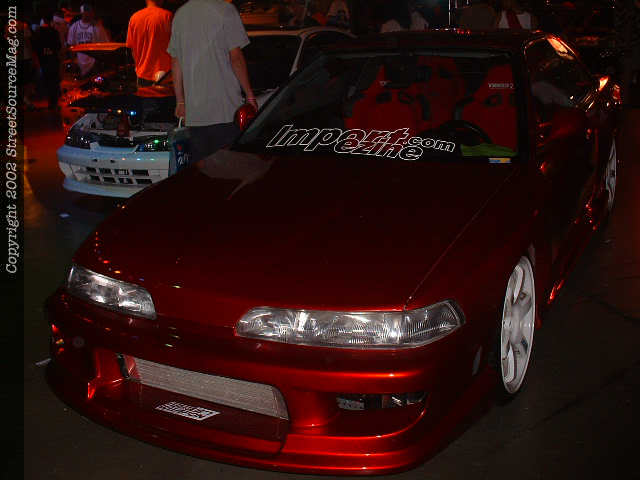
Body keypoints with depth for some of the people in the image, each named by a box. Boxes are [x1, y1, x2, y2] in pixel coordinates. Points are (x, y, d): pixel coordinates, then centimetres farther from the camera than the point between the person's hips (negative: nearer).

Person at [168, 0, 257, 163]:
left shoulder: (180, 15, 13)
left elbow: (175, 62, 15)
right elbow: (236, 58, -9)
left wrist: (180, 101, 20)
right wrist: (250, 95, -2)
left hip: (193, 111, 6)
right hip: (225, 110, -6)